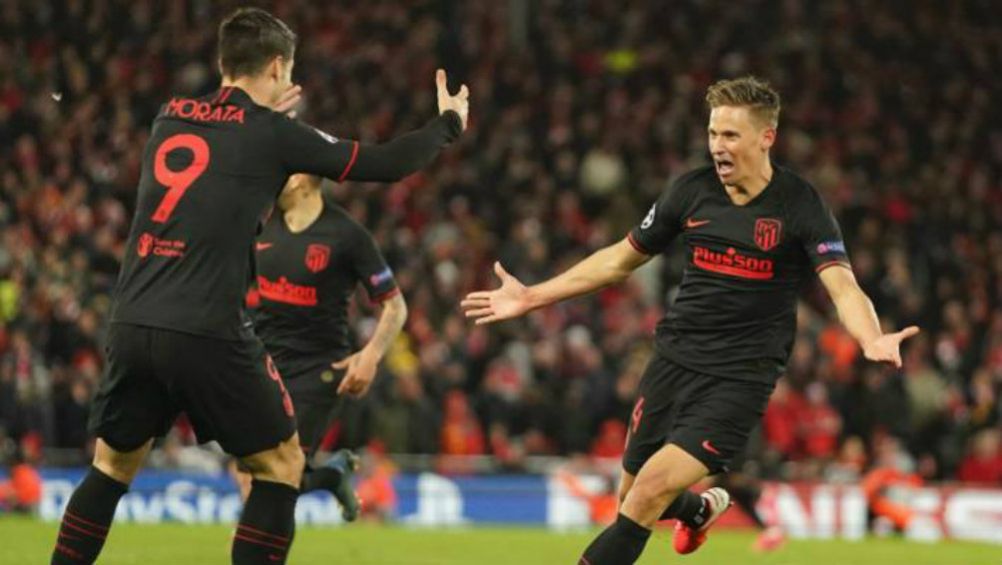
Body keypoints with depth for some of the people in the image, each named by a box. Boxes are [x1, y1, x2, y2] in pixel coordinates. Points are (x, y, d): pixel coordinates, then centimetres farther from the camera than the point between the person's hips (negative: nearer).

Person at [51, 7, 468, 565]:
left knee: (113, 466, 21)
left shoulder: (169, 117, 13)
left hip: (132, 326, 5)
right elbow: (385, 164, 7)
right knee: (282, 463, 11)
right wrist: (449, 123, 24)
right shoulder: (274, 135, 0)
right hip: (208, 334, -5)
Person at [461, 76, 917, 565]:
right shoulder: (692, 190, 2)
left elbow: (842, 285, -22)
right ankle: (701, 509, 49)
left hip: (739, 377, -5)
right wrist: (531, 297, 13)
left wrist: (871, 340, -45)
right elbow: (622, 259, 14)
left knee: (653, 488, -20)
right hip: (674, 359, 5)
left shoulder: (799, 204, -10)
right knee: (633, 496, 14)